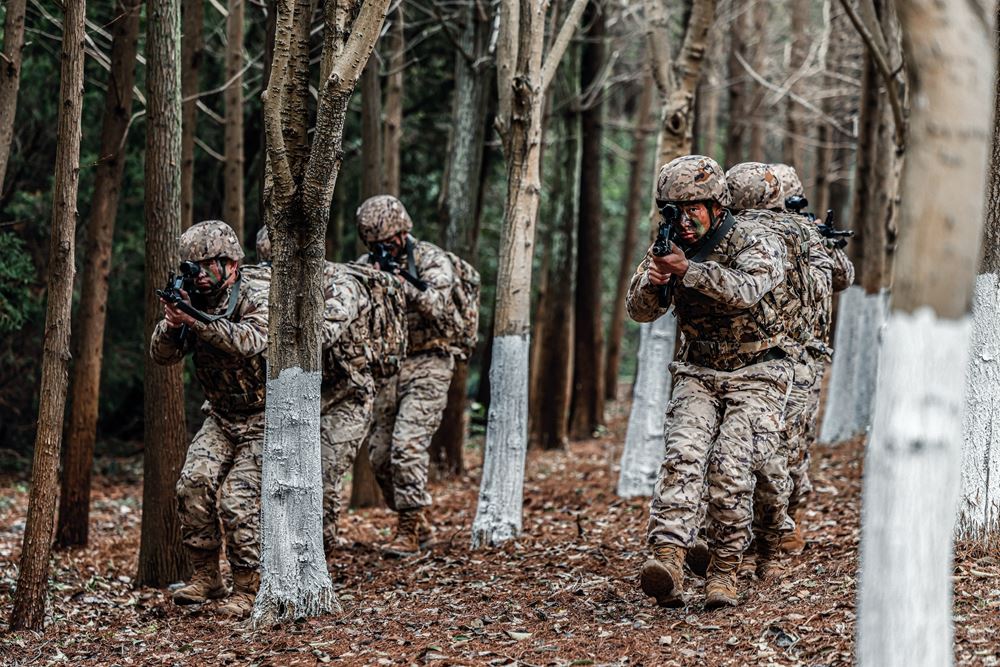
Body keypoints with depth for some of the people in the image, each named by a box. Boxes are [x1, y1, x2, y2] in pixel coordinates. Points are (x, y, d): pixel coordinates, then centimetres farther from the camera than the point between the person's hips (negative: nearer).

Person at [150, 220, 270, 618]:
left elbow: (250, 341, -38)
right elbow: (162, 355, -6)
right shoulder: (195, 303, 0)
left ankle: (248, 590, -2)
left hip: (264, 421, -6)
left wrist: (194, 320, -47)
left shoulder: (258, 298, -18)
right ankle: (205, 577, -1)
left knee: (237, 501, -15)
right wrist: (171, 323, -27)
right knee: (193, 485, -13)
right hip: (221, 418, 6)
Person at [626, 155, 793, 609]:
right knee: (683, 454, -22)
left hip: (755, 376, -3)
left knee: (730, 465, -21)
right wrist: (653, 282, -25)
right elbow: (639, 311, -3)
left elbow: (746, 290, -31)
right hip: (698, 375, 3)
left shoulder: (756, 241, -12)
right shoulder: (670, 248, 4)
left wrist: (688, 271, -43)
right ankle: (668, 561, -37)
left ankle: (724, 571, -7)